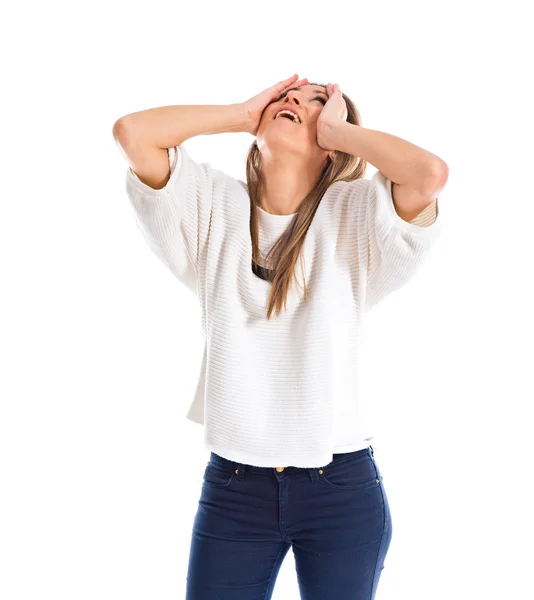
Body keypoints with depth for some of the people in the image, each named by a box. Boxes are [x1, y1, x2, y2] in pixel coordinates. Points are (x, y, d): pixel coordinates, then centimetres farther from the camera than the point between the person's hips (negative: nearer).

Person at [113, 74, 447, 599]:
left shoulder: (356, 214, -3)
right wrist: (244, 113, -2)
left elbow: (431, 173, -22)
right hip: (233, 484, 1)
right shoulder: (214, 207, 2)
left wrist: (335, 128, -8)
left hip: (342, 486, -1)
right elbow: (131, 131, -9)